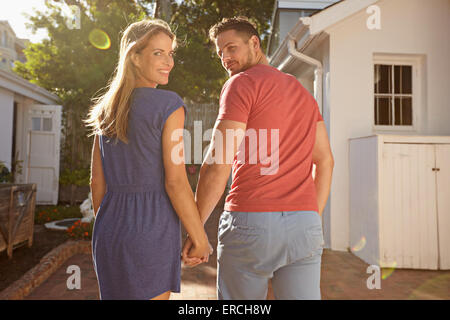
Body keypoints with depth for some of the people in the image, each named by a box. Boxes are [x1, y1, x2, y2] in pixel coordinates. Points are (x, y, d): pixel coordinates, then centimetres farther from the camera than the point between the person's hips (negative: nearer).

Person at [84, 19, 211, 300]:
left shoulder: (106, 109, 8)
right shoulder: (168, 104, -12)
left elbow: (97, 181, 9)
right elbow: (175, 182, -17)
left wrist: (106, 233, 19)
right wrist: (201, 240, -7)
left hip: (110, 227, 7)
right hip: (151, 229, -7)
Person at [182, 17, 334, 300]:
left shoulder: (242, 83, -3)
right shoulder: (302, 91, 19)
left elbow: (218, 163, -11)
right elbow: (325, 160, 16)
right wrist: (314, 218, 19)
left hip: (251, 221, -6)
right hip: (305, 224, 6)